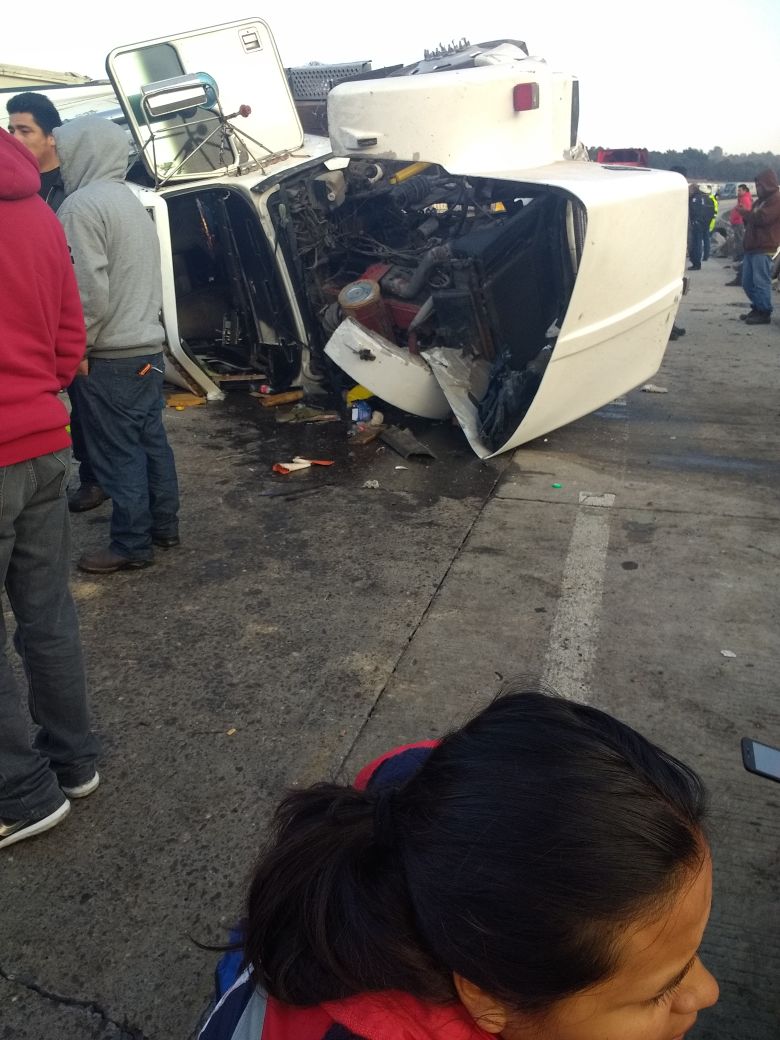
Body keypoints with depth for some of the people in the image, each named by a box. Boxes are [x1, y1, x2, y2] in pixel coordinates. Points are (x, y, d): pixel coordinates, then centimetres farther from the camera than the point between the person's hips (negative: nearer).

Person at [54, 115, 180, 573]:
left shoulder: (82, 204, -15)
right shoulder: (131, 201, 14)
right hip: (148, 347, 9)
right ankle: (164, 526, 25)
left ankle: (132, 546, 9)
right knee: (151, 442, 15)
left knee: (119, 454, 0)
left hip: (111, 357, -9)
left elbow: (89, 291, -20)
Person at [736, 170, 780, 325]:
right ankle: (757, 309, 22)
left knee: (761, 282, -10)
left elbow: (762, 218, -19)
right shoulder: (762, 200, 24)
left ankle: (765, 313, -5)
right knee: (747, 282, 11)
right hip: (751, 247, 10)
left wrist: (744, 212, -6)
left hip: (763, 249, -10)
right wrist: (745, 215, 5)